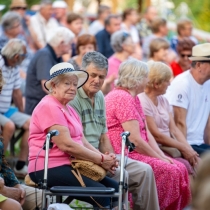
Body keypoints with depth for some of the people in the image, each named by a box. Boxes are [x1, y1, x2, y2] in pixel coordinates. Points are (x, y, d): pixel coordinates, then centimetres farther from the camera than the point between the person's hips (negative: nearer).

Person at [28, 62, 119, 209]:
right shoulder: (49, 107, -10)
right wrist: (101, 159, -14)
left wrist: (106, 158, -6)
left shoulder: (69, 109, 21)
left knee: (115, 188, -4)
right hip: (49, 169, -10)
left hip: (69, 166, 10)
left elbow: (84, 143, 13)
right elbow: (66, 145, -19)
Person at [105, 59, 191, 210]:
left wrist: (162, 156, 2)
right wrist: (158, 158, -11)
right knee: (169, 171, -20)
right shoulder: (123, 98, -17)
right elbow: (135, 140, -21)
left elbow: (147, 133, 14)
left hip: (134, 153, 10)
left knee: (180, 168, 0)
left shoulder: (133, 98, 16)